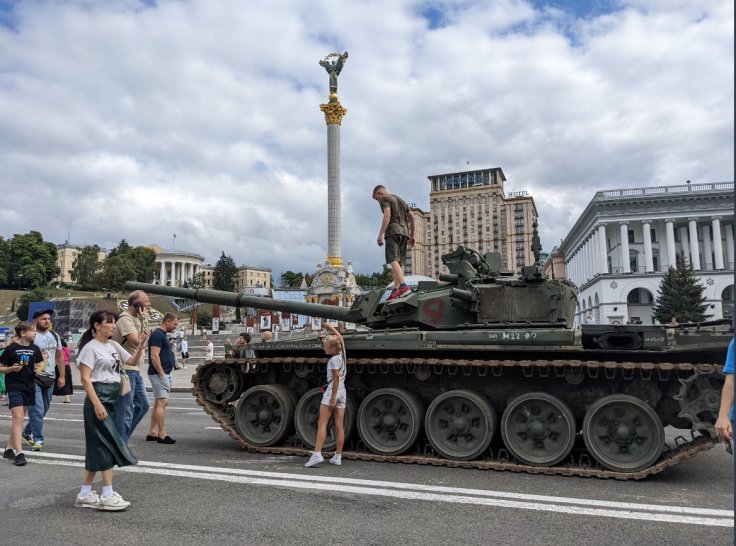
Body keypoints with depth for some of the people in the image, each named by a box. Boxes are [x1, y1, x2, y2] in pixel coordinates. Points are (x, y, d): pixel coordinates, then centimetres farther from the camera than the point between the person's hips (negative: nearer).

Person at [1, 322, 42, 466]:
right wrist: (12, 368, -20)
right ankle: (19, 453, -12)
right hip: (14, 388, -5)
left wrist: (38, 369, -5)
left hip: (29, 388, 6)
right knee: (17, 419, -11)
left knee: (18, 420, 14)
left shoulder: (34, 349, 7)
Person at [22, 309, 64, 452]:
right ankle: (38, 439, 0)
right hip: (34, 378, -6)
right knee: (38, 410, -9)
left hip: (50, 378, 6)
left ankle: (27, 432, 33)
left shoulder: (55, 336, 10)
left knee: (44, 409, 14)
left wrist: (61, 376, 12)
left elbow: (60, 356, 15)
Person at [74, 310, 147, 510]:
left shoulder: (114, 345, 12)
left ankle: (84, 494, 20)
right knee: (108, 445, -6)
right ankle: (107, 496, 2)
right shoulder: (90, 347, -9)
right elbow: (85, 378, -14)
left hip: (113, 397, 8)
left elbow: (132, 361, 13)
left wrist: (141, 346, -5)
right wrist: (96, 404, -21)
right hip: (99, 397, -8)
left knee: (98, 446, 11)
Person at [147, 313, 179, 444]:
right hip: (159, 374, -11)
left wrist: (172, 356, 11)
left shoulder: (162, 335, 18)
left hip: (164, 374, 11)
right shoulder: (157, 334, -14)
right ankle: (162, 435, -8)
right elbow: (154, 356, -21)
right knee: (162, 402, -10)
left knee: (157, 403, 11)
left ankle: (152, 433, 16)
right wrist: (162, 374, -21)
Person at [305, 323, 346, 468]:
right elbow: (339, 337, 24)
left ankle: (317, 454, -13)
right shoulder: (341, 353, 7)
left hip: (332, 391, -8)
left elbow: (336, 379, -18)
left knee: (322, 424, -7)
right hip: (342, 392, 8)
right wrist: (330, 326, 33)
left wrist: (333, 398, -18)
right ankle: (338, 457, 10)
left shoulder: (333, 360, -13)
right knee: (339, 426, 7)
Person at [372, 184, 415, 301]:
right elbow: (412, 216, 23)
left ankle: (403, 286, -34)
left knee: (393, 260, -18)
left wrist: (381, 234, -16)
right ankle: (396, 289, -4)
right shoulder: (400, 199, 29)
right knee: (400, 262, 4)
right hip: (404, 232, 8)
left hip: (393, 231, -8)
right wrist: (412, 235, 24)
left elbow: (387, 215, -12)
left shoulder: (385, 199, 6)